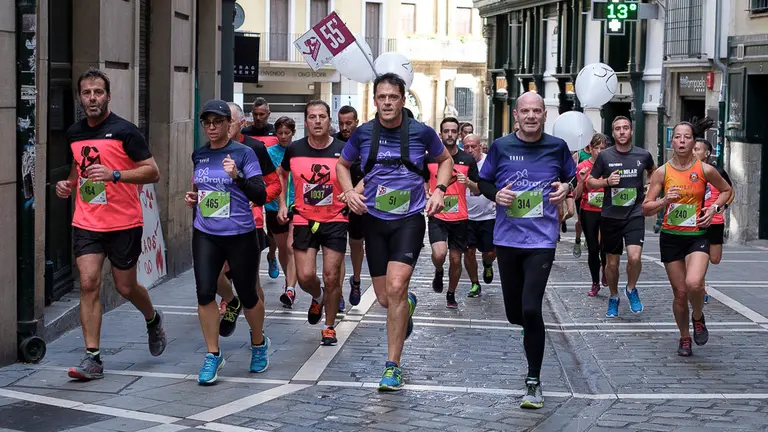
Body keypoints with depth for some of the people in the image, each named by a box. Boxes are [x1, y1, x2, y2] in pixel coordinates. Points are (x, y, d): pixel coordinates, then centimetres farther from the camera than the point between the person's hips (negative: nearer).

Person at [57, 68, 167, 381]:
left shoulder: (124, 131, -8)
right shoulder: (74, 133, 8)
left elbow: (152, 172, -10)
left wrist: (114, 174, -23)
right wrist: (68, 184, 6)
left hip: (124, 224, -4)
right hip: (86, 223, 4)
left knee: (125, 287, 7)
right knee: (88, 284, -8)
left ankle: (153, 320, 40)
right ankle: (92, 358, -6)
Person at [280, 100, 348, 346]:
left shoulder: (343, 151, -7)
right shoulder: (294, 150, -2)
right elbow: (282, 174, 17)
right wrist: (282, 204, 9)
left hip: (335, 220, -1)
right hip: (304, 220, 1)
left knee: (331, 277, -1)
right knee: (305, 277, -6)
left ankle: (329, 327, 17)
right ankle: (317, 297, 31)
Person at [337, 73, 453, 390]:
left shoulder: (421, 132, -4)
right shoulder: (363, 134, -1)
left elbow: (445, 160, 14)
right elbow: (342, 165, 16)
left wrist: (439, 190, -2)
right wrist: (349, 191, -2)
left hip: (409, 219, -3)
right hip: (375, 220, 3)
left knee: (396, 286, -20)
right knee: (385, 299, 8)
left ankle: (393, 367, -11)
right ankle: (408, 305, 49)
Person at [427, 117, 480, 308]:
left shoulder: (468, 160, 1)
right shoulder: (430, 157, 0)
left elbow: (478, 190, 5)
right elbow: (423, 182, 15)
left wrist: (468, 182, -16)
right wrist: (427, 194, -6)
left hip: (460, 217, 1)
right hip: (437, 216, -1)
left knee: (456, 259, 7)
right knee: (439, 254, -21)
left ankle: (451, 294, 28)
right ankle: (438, 272, 14)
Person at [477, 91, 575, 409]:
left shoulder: (557, 147, 0)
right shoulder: (501, 147, 0)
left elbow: (572, 178, 14)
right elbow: (483, 182, 9)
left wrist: (566, 188, -8)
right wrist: (496, 194, -11)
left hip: (541, 239, -2)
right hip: (507, 238, 2)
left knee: (531, 310, -15)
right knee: (514, 312, 10)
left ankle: (534, 381, -2)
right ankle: (533, 331, 49)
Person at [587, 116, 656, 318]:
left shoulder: (643, 155, 0)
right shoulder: (605, 156, -3)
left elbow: (653, 171, 23)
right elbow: (590, 182, 5)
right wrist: (607, 181, -13)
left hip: (635, 214, -1)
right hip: (610, 216, 1)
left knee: (634, 257, -19)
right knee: (612, 263, 9)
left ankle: (631, 289, 9)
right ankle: (613, 298, 31)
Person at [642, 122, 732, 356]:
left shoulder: (705, 170, -4)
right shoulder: (662, 172, -3)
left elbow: (726, 190, 15)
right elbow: (646, 209, -2)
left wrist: (714, 208, -2)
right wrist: (664, 201, -20)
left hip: (697, 236, -1)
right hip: (670, 237, 2)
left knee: (693, 283, -25)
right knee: (680, 293, 6)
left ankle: (698, 317, 7)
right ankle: (685, 338, 28)